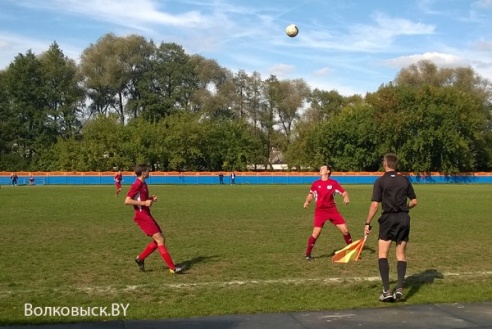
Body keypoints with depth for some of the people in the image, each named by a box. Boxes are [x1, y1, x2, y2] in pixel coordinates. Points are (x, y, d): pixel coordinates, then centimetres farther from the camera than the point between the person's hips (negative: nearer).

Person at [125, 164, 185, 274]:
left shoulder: (143, 184, 15)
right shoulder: (137, 185, -14)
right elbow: (127, 201, -21)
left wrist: (151, 198, 8)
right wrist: (144, 203, -22)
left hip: (147, 215, 10)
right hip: (142, 216, -10)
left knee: (159, 240, 10)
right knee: (160, 240, -11)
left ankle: (140, 258, 20)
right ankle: (172, 268, -10)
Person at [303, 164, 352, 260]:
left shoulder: (333, 183, 0)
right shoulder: (316, 184, 3)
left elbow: (344, 192, 0)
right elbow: (311, 194, 17)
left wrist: (346, 197, -22)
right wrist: (307, 202, -1)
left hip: (332, 210, 1)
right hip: (320, 211, -1)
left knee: (345, 230, -1)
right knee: (316, 232, -13)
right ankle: (308, 254, 1)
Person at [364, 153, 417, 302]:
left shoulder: (380, 181, -3)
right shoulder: (405, 180, 8)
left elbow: (375, 205, -9)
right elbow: (414, 201, 12)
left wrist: (367, 223, -3)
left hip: (388, 218, -4)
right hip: (404, 218, 4)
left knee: (382, 254, 1)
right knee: (401, 255, 11)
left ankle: (386, 290, -8)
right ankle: (399, 288, 2)